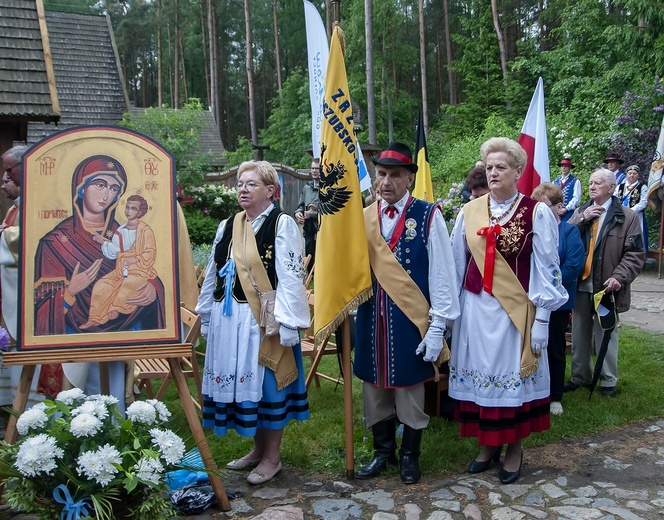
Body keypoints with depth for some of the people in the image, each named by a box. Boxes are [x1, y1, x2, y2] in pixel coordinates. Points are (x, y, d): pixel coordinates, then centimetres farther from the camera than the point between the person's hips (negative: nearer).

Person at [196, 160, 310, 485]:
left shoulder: (282, 225, -8)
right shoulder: (227, 227, 12)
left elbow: (291, 277, -14)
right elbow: (213, 274, 16)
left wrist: (284, 322, -19)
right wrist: (207, 315, 15)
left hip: (262, 320, -6)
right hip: (229, 320, 7)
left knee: (267, 384, 3)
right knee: (239, 382, 13)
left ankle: (272, 456, 20)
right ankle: (258, 449, 31)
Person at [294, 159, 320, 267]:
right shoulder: (307, 187, 15)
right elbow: (301, 205, 23)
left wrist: (312, 214, -13)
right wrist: (298, 213, 1)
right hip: (309, 230, 7)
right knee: (309, 259, 14)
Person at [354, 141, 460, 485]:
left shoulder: (428, 216, -6)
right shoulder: (363, 218, 6)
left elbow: (441, 274, -7)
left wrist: (437, 326, -10)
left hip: (411, 319, -4)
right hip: (372, 318, 4)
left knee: (410, 389, 8)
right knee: (375, 386, 13)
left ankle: (409, 455, 28)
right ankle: (383, 451, 32)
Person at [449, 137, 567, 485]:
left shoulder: (536, 213, -6)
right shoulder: (470, 211, 4)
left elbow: (546, 269, -6)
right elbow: (457, 262, 8)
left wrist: (542, 319, -8)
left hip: (516, 310, -3)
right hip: (476, 307, 3)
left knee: (512, 374, 5)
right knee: (480, 373, 9)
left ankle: (514, 448, 24)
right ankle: (489, 443, 27)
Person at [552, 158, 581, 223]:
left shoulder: (575, 181, 1)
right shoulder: (555, 181, 14)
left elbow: (576, 198, -6)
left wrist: (566, 209, -12)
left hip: (569, 213, -4)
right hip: (555, 213, 4)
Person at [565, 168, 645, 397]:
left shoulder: (627, 217, -3)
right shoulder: (580, 212, 10)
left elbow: (635, 254, -7)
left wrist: (619, 277, -19)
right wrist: (582, 220, -14)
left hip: (607, 287, -3)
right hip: (581, 284, 4)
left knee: (606, 334, 7)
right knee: (580, 333, 13)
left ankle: (608, 380, 22)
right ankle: (580, 376, 27)